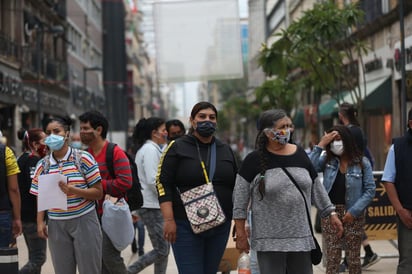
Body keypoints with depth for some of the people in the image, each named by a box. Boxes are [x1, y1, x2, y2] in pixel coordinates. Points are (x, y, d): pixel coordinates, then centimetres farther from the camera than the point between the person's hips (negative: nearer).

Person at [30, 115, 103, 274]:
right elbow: (40, 197, 11)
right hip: (56, 225, 3)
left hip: (84, 221, -3)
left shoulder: (83, 158, -3)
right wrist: (40, 222, -3)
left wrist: (73, 190, -19)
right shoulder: (43, 165, 7)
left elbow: (98, 192, -4)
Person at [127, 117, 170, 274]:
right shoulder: (150, 149, -14)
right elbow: (152, 181, -21)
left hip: (152, 205, 10)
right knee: (161, 251, -8)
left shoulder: (149, 148, 17)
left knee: (162, 249, 10)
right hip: (151, 206, -10)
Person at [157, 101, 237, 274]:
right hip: (186, 226, -4)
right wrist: (169, 220, -14)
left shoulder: (226, 150, 14)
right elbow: (163, 184, -5)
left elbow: (237, 188, 18)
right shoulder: (177, 148, 0)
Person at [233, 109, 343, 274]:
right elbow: (240, 199, -4)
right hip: (269, 240, -4)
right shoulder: (254, 160, -7)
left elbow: (316, 188, 14)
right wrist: (241, 234, -6)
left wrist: (331, 214, 12)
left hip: (300, 236, 4)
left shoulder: (300, 154, 5)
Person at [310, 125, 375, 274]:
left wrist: (354, 211, -12)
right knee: (332, 258, 2)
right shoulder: (327, 160, 4)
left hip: (353, 214, -1)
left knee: (353, 258, 8)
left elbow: (370, 190, -4)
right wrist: (320, 145, -11)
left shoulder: (362, 162, -2)